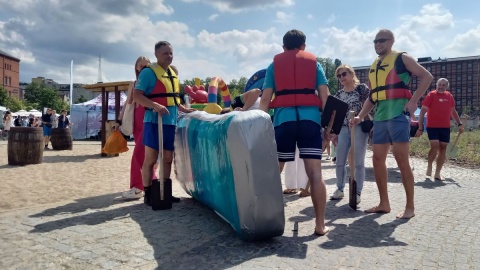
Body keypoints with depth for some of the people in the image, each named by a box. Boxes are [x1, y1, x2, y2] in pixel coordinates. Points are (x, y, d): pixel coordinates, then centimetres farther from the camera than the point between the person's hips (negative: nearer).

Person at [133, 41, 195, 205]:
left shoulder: (173, 74, 19)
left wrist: (183, 109, 18)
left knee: (167, 159, 11)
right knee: (151, 159, 0)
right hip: (154, 121, -7)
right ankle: (148, 194, 10)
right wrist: (155, 105, -27)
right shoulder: (148, 72, -6)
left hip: (171, 122, 8)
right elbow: (137, 96, -14)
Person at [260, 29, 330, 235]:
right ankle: (320, 225, 3)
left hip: (283, 119, 0)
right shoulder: (314, 63, 17)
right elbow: (325, 96, 6)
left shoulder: (274, 65, 16)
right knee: (315, 173, 0)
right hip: (310, 119, 0)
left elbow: (265, 99, 7)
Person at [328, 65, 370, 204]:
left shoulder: (362, 88, -1)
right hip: (343, 129, 4)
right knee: (339, 162, 4)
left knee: (358, 162, -2)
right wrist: (334, 133, 8)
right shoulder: (338, 94, 12)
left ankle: (358, 192, 9)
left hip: (359, 127, -4)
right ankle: (340, 189, 20)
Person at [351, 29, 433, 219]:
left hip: (398, 115, -7)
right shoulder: (373, 67, 20)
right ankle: (384, 203, 16)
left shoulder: (401, 58, 1)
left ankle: (410, 207, 5)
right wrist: (360, 116, 14)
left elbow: (426, 76, -4)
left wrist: (413, 101, -14)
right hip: (380, 118, 7)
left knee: (402, 161, -6)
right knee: (378, 160, 6)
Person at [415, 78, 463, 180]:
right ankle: (429, 166, 10)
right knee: (434, 147, -17)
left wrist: (459, 124, 13)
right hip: (432, 127, -5)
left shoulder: (449, 96, 9)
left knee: (443, 149, 4)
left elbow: (453, 111, 22)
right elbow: (422, 111, -8)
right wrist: (420, 128, -14)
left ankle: (437, 173, 13)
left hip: (445, 127, 5)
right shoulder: (431, 95, -6)